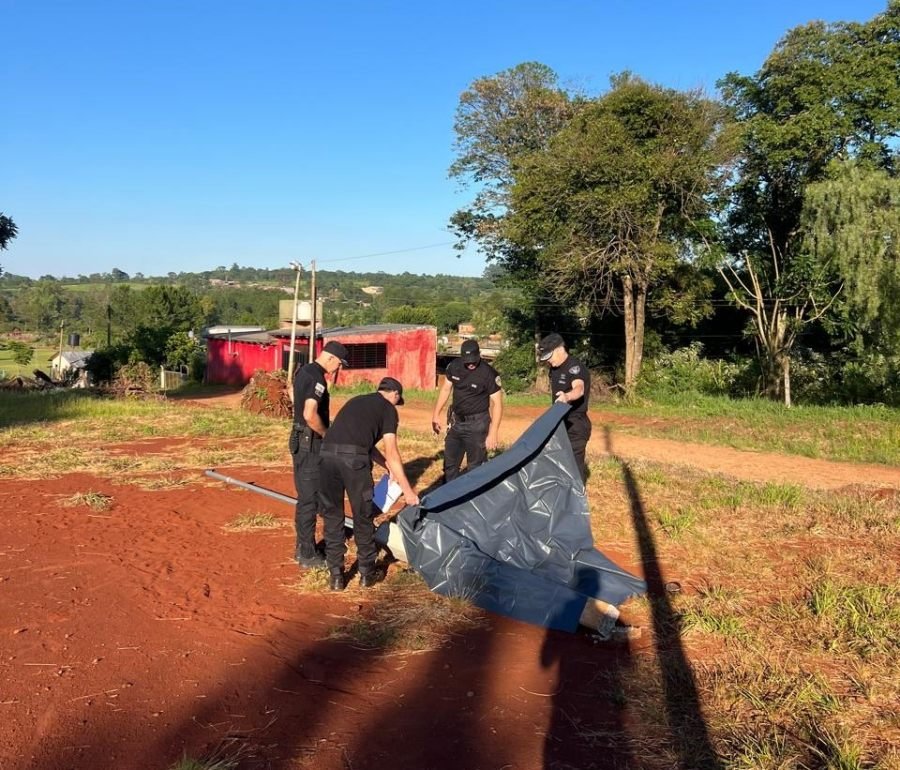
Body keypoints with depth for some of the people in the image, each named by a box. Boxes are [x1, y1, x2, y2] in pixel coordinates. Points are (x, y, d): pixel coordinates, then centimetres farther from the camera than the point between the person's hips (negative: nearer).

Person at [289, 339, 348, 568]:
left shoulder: (303, 371, 11)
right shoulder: (317, 378, -20)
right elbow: (310, 415, -29)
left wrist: (324, 433, 18)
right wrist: (328, 434, -13)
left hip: (301, 440, 10)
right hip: (310, 444, -10)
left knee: (305, 496, 17)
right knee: (309, 499, -3)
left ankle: (302, 547, 26)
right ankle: (307, 555, 5)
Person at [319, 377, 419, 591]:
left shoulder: (356, 401, 31)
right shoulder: (388, 409, 13)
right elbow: (391, 452, 7)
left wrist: (387, 466, 42)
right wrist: (407, 489, 10)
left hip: (327, 454, 5)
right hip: (354, 459, -5)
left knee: (332, 516, 15)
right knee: (363, 518, 12)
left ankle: (336, 576, 19)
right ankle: (366, 573, 23)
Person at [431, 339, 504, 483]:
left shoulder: (489, 374, -19)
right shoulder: (454, 366, -4)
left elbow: (497, 403, -16)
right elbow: (445, 390, 10)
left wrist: (492, 433, -20)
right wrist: (436, 415, 10)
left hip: (477, 424, -6)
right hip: (456, 422, 6)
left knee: (476, 466, -1)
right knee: (450, 464, 16)